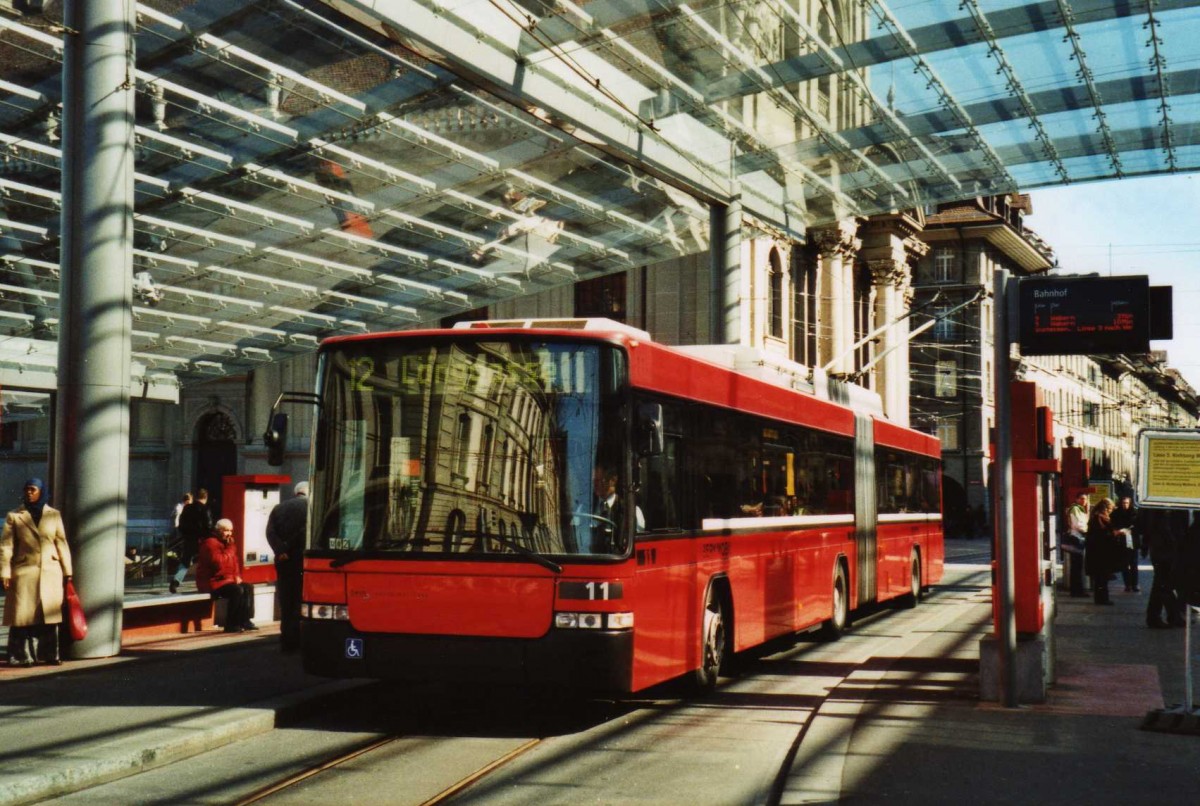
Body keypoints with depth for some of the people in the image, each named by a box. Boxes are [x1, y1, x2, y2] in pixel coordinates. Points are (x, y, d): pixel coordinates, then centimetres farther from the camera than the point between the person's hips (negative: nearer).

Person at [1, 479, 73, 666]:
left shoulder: (54, 515, 8)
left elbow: (61, 544, 9)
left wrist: (67, 572, 6)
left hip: (50, 572, 2)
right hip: (25, 573, -2)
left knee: (49, 614, 4)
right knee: (23, 615, -2)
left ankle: (50, 654, 12)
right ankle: (22, 656, 6)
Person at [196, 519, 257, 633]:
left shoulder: (227, 543, 16)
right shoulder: (211, 543, -14)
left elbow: (235, 562, 25)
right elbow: (219, 563, -27)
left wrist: (237, 576, 7)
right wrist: (230, 548, -19)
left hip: (227, 580, 10)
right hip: (212, 582, -10)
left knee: (248, 588, -4)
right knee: (237, 590, -29)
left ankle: (245, 620, -4)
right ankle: (231, 624, -23)